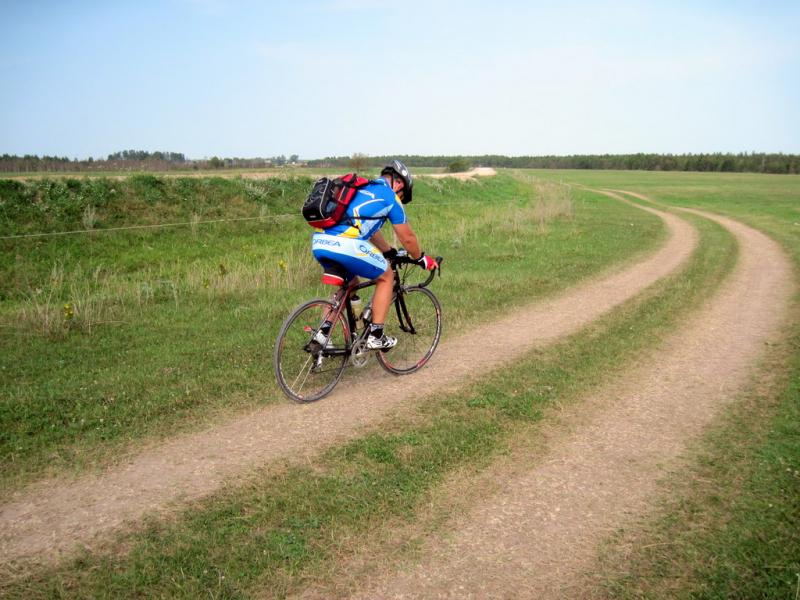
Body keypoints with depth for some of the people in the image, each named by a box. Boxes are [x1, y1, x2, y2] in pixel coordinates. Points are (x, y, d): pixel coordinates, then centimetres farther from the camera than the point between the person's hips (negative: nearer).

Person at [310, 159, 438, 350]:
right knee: (386, 277, 15)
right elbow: (407, 238, 14)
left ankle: (323, 332, 18)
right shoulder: (390, 197, 8)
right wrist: (421, 259, 32)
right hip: (346, 245, -7)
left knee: (348, 283, 29)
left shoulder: (360, 188, 30)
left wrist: (390, 252, 49)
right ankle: (376, 336, 13)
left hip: (318, 243, 8)